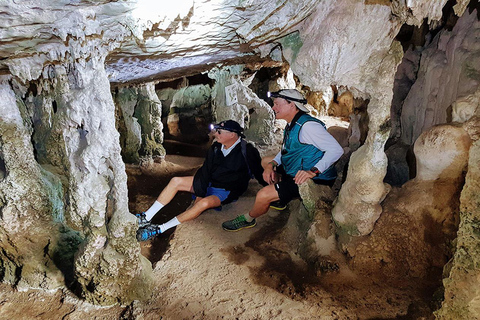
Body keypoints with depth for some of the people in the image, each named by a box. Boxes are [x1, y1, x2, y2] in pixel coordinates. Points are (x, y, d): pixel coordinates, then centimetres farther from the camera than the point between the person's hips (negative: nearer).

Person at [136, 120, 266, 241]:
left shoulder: (247, 151, -19)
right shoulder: (216, 147, -3)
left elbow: (260, 173, -9)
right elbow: (205, 171, -5)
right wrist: (200, 193, -14)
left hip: (226, 191, -6)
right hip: (209, 183, 7)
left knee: (204, 203, -35)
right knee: (176, 181, -7)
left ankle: (159, 229, -33)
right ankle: (146, 217, -9)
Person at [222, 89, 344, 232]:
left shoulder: (308, 125, -23)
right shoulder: (292, 125, 9)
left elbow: (336, 149, -27)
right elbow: (286, 151, 19)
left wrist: (313, 171, -34)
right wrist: (271, 165, 0)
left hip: (314, 181, -10)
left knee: (263, 195, -18)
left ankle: (248, 219, 13)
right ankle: (279, 200, 32)